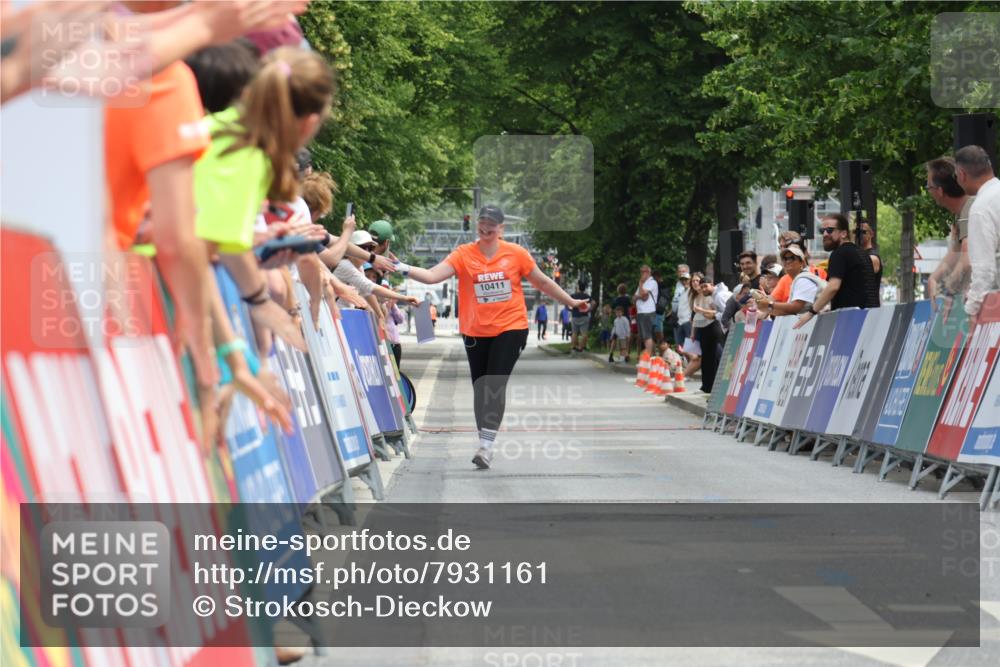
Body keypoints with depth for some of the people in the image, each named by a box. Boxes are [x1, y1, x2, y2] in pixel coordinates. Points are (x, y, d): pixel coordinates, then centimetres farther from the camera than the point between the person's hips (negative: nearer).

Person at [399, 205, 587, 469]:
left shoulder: (515, 253, -2)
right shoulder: (464, 255, -4)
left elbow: (542, 282, 10)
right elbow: (432, 276, -15)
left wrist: (571, 302, 16)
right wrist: (404, 269, -31)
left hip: (510, 329, -2)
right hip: (476, 332, 2)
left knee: (495, 385, -13)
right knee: (480, 388, 8)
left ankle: (487, 445, -13)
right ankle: (484, 443, 21)